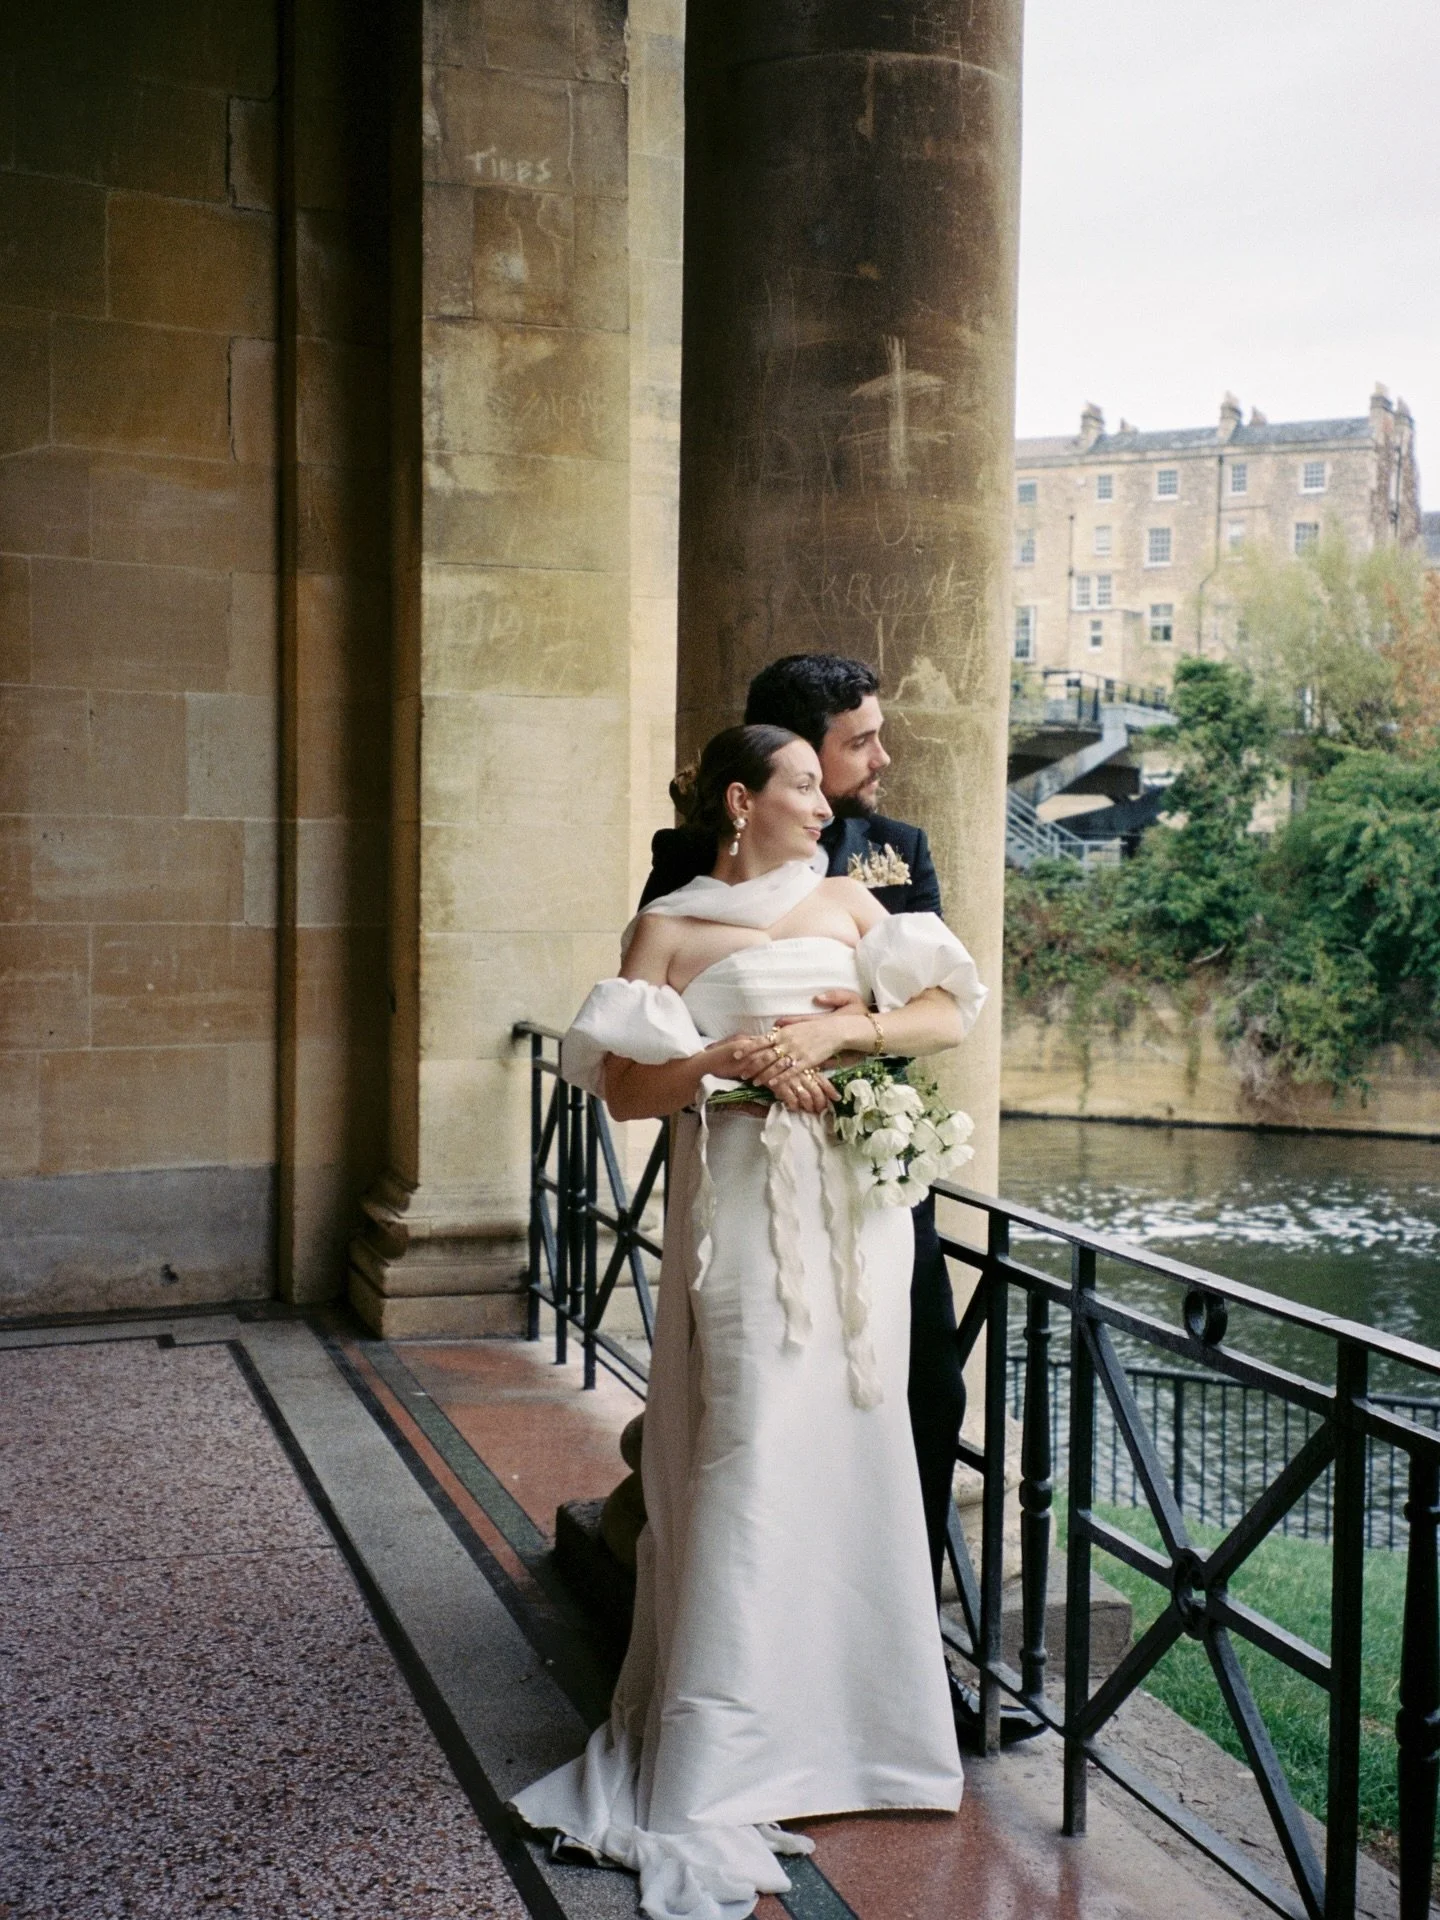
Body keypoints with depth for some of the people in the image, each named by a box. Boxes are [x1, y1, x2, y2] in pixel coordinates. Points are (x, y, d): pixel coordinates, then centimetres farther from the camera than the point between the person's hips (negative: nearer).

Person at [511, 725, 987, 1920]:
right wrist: (724, 1060, -17)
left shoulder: (848, 903, 13)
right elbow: (623, 1089, -1)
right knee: (750, 1461, -7)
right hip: (744, 1207, -4)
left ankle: (847, 1715, 24)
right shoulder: (667, 931, 3)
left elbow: (951, 1016, 5)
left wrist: (839, 1029, -10)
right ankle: (715, 1773, 3)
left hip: (856, 1206, 4)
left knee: (850, 1450, 8)